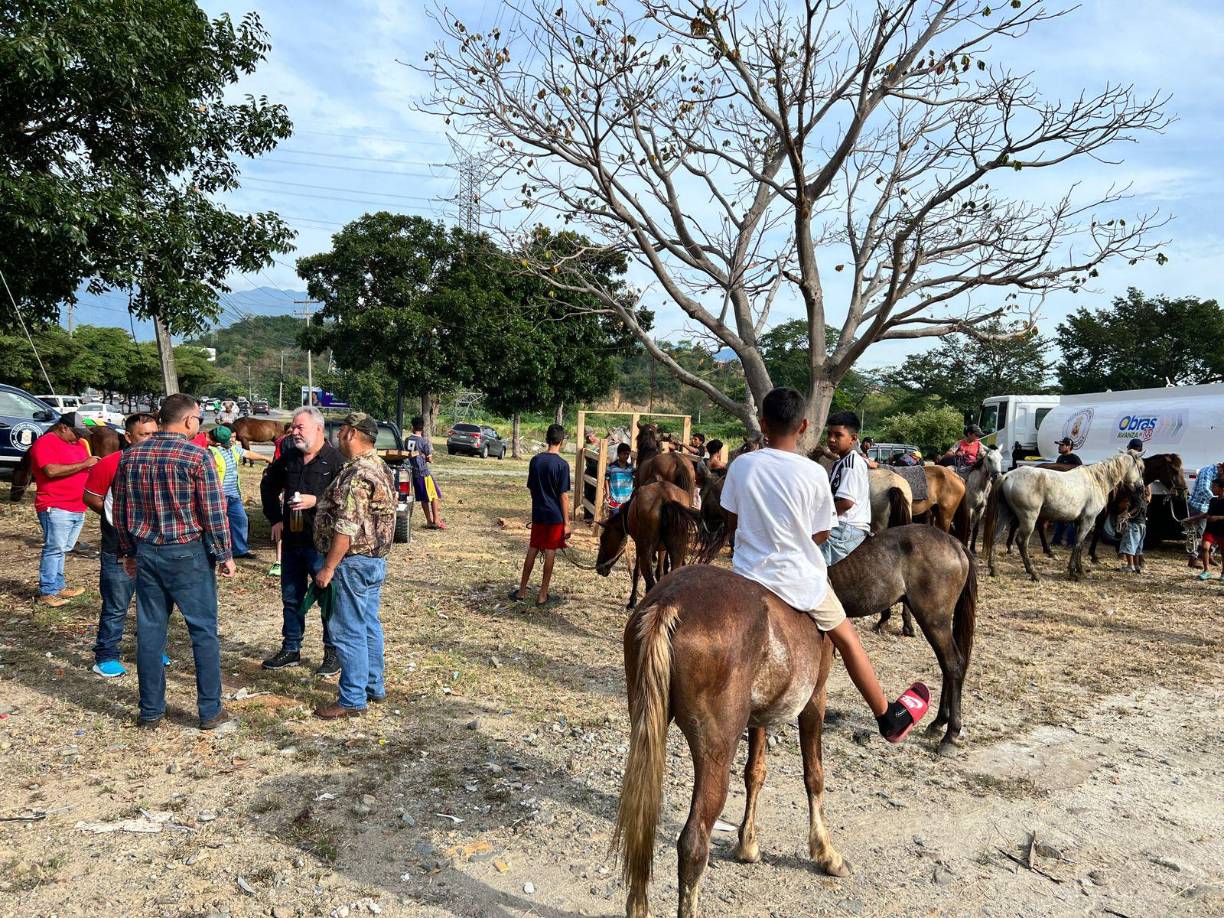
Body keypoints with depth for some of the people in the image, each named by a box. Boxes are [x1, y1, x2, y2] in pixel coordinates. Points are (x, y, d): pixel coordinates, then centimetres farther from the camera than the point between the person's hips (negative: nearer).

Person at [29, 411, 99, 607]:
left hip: (78, 508, 8)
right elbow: (51, 470, -21)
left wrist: (93, 465, 5)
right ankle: (47, 592, 0)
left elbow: (85, 470, 28)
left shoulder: (78, 443, 18)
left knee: (62, 550, 13)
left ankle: (58, 586, 19)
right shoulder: (45, 443, -7)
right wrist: (83, 464, -19)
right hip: (55, 508, -8)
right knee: (54, 549, -6)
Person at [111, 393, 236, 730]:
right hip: (187, 553, -5)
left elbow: (120, 510, 10)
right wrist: (224, 555, -4)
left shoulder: (131, 456, 4)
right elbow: (214, 512, -13)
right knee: (204, 632, 4)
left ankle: (150, 710, 20)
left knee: (149, 631, 12)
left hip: (146, 553, 5)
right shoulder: (197, 456, -13)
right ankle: (210, 711, 11)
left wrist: (128, 552, 20)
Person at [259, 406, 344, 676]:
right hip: (291, 540, 7)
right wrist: (275, 519, 15)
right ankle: (291, 649, 30)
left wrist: (316, 501, -25)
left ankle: (333, 653, 15)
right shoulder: (288, 458, 8)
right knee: (291, 598, 16)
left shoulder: (336, 461, -13)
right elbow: (268, 486, 24)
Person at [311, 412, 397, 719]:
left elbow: (347, 528, -24)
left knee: (349, 631, -2)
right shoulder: (379, 467, 11)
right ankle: (374, 686, 27)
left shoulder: (355, 474, -21)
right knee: (369, 626, 17)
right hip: (376, 559, 10)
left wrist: (329, 567, -18)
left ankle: (353, 699, 6)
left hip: (355, 561, -10)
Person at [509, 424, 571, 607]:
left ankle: (522, 591, 20)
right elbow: (563, 496, -14)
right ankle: (543, 596, 10)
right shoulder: (562, 464, -14)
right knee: (550, 554, 4)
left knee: (532, 551, 14)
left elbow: (531, 488, 9)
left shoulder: (535, 460, 2)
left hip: (538, 514, 5)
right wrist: (567, 523, -10)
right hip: (555, 516, -5)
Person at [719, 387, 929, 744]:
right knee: (847, 639, 18)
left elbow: (732, 524, 2)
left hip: (747, 573, 2)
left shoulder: (741, 465, -7)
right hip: (800, 580, -1)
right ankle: (890, 719, 33)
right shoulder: (813, 474, -13)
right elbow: (821, 534, -2)